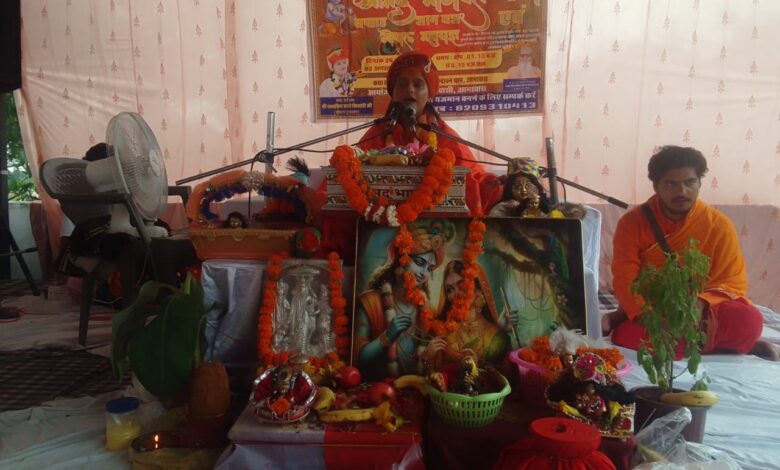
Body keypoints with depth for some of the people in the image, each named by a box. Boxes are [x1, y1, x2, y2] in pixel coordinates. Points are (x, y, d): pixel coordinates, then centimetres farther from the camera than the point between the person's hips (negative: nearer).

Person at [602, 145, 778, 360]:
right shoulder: (632, 222, -8)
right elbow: (625, 281, -13)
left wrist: (700, 303, -27)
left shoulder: (719, 224, -5)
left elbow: (734, 283, -6)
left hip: (702, 312, -1)